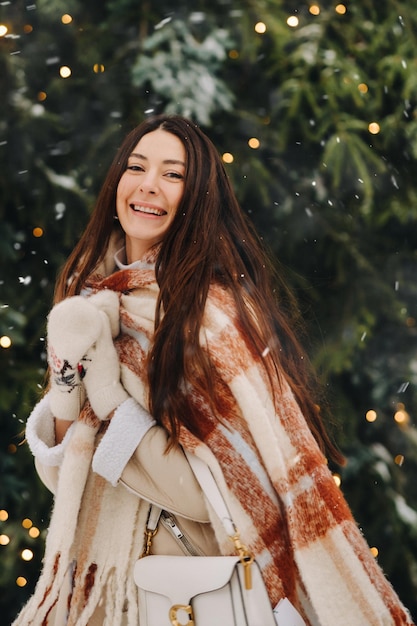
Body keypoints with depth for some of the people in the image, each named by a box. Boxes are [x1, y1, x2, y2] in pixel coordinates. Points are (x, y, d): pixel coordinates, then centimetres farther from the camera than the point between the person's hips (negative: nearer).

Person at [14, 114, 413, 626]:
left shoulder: (216, 305, -15)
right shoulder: (91, 296, 2)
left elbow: (212, 493, -20)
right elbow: (63, 472, 1)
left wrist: (106, 390, -21)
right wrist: (66, 384, -16)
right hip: (105, 559, 5)